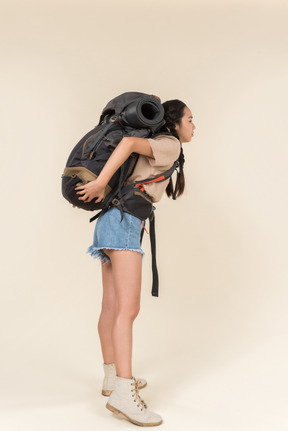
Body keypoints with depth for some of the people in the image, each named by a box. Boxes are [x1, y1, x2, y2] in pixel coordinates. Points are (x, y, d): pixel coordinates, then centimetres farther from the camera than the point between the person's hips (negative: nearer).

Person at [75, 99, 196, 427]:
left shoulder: (159, 151, 26)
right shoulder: (169, 145, -3)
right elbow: (128, 142, -20)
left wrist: (96, 192, 22)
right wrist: (100, 184, -20)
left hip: (111, 223, 10)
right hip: (124, 220, -10)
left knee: (112, 307, 11)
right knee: (128, 308, -18)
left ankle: (112, 378, 20)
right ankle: (123, 394, -22)